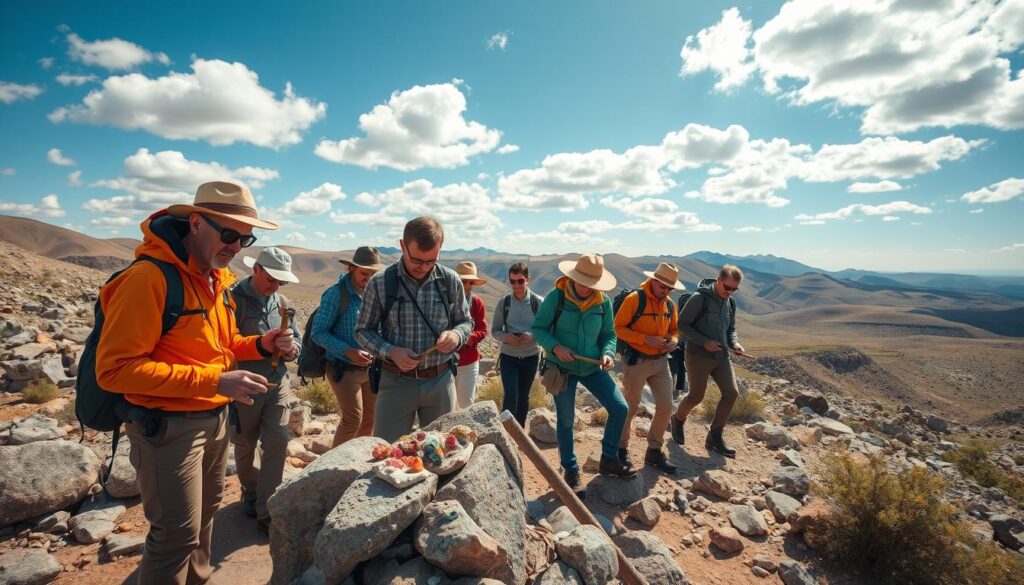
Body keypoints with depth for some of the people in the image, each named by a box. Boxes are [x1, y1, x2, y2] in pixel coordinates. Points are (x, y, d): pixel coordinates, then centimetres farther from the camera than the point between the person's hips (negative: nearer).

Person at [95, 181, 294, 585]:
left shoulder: (216, 277, 6)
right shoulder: (148, 277, -21)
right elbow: (114, 369, -23)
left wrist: (260, 345, -4)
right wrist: (212, 381, -29)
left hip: (215, 419, 8)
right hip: (167, 426, -8)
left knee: (206, 512, 24)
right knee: (178, 533, 4)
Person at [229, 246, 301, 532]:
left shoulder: (281, 302, 5)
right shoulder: (234, 299, -12)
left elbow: (295, 338, 13)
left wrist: (292, 350, -8)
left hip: (277, 383, 3)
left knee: (277, 443, -3)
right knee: (245, 446, 16)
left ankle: (266, 511, 9)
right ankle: (250, 493, 41)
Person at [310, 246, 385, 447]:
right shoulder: (336, 294, -12)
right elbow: (318, 333, -13)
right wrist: (349, 352, -24)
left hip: (372, 367, 6)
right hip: (344, 368, -5)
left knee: (371, 418, 12)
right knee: (353, 419, -9)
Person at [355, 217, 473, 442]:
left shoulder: (451, 281, -4)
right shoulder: (380, 283, -8)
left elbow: (466, 321, 8)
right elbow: (363, 331, 0)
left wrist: (456, 336, -14)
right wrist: (390, 351, -18)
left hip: (441, 381, 2)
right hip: (396, 381, -2)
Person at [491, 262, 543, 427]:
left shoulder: (538, 302, -8)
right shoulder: (503, 303, -5)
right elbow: (495, 330, 0)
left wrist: (532, 336, -24)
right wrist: (506, 337, -21)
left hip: (531, 357, 1)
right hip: (508, 357, -1)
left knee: (523, 396, 15)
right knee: (510, 397, -9)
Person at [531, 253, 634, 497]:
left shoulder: (603, 302, -4)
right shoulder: (556, 297, -14)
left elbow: (609, 334, 4)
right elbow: (538, 328, -10)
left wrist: (608, 353, -16)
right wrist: (555, 346, -26)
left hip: (592, 366, 3)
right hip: (562, 368, -3)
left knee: (619, 408, -2)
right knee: (565, 421, 8)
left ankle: (609, 460, 20)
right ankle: (570, 471, 27)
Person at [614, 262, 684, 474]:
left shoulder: (669, 304, 6)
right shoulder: (634, 299, -15)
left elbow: (674, 329, 19)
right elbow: (618, 328, -15)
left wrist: (673, 341, -4)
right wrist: (645, 339, -23)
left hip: (661, 361, 6)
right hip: (636, 361, -6)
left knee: (666, 407, 7)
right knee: (630, 408, 7)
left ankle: (654, 451, 25)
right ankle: (621, 449, 28)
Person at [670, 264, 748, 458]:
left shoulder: (731, 302, 6)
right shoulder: (700, 298, -15)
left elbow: (730, 329, 17)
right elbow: (682, 324, -14)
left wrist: (734, 343, -4)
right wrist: (704, 342, -21)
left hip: (722, 356, 6)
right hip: (699, 356, -6)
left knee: (731, 393, -2)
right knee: (696, 397, 5)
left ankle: (714, 438, 12)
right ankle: (678, 420, 36)